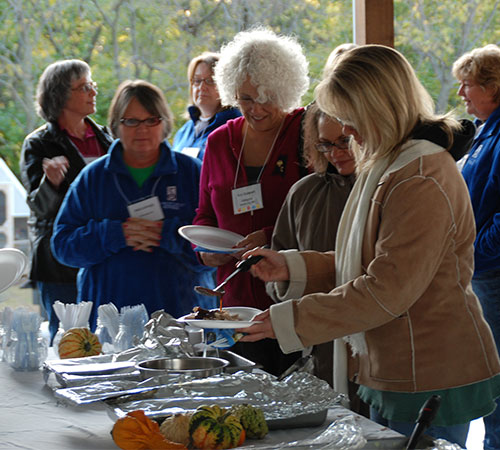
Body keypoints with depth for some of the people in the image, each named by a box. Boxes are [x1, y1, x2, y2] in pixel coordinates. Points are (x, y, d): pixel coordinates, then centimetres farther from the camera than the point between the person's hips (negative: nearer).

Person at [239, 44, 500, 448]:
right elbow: (365, 263, 20)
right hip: (392, 377, 10)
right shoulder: (387, 167, 15)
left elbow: (388, 291, -23)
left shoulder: (422, 181, -20)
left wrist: (291, 321, -20)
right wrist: (293, 268, 6)